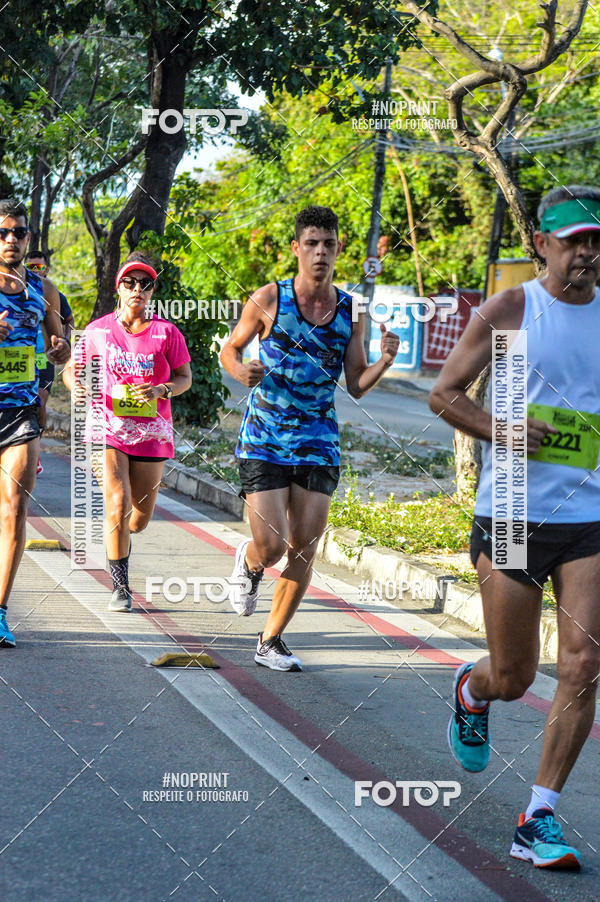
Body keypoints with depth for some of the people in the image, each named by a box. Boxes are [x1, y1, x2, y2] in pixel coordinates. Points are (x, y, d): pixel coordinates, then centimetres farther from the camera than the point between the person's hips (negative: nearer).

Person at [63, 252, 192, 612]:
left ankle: (122, 539, 47)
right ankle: (121, 588, -7)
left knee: (141, 514, 9)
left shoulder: (167, 332, 1)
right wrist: (79, 388, -9)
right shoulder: (99, 329, 3)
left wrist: (160, 390, -13)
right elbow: (71, 369, 13)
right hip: (109, 428, -1)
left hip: (151, 431, 1)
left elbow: (185, 377, 6)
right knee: (117, 504, -17)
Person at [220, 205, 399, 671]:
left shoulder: (352, 311, 3)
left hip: (319, 444, 3)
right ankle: (247, 564, 27)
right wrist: (241, 371, -15)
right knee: (271, 547, -11)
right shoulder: (268, 300, -5)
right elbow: (229, 350, 7)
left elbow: (356, 386, 7)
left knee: (304, 549, 2)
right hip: (264, 441, -3)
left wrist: (385, 361, -13)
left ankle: (271, 641, 20)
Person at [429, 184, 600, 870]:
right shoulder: (509, 310, -1)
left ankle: (539, 819, 0)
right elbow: (443, 394, -1)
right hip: (512, 517, -3)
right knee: (512, 679, 4)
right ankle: (471, 692, 42)